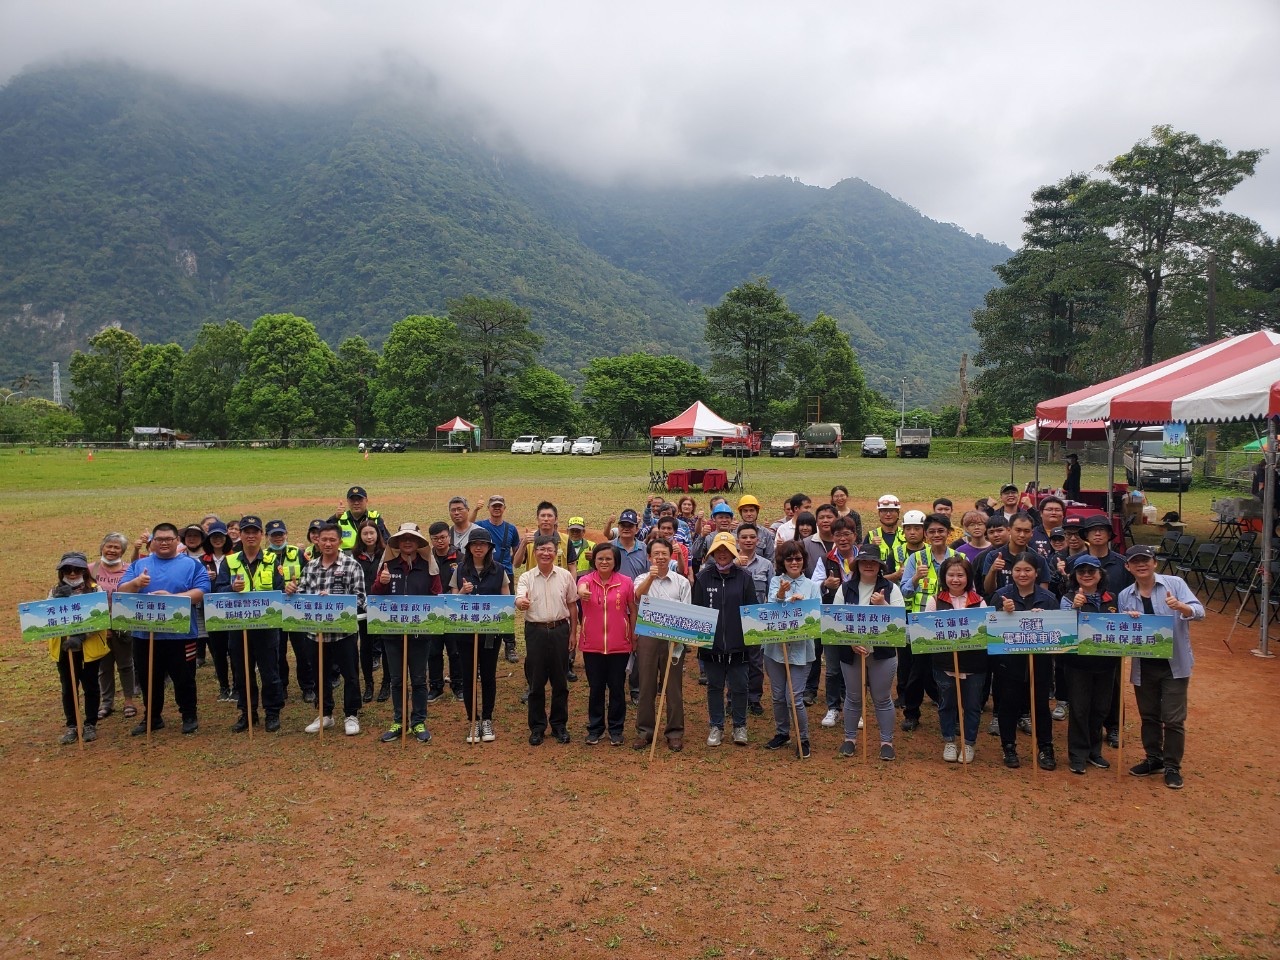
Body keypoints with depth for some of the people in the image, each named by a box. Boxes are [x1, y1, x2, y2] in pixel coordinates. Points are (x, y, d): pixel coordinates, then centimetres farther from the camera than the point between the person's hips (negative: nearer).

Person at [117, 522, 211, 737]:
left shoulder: (192, 564, 1)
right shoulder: (139, 564, 10)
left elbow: (201, 592, -10)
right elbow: (121, 592, 2)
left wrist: (171, 597, -21)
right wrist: (136, 583, -19)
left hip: (180, 634, -3)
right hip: (144, 634, 3)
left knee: (184, 678, 6)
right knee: (149, 679, 14)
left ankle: (189, 716, 20)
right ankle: (152, 717, 28)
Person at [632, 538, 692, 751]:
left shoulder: (681, 582, 4)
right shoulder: (642, 579, 4)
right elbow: (637, 596, -19)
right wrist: (651, 577, -36)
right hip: (647, 637, 0)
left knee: (673, 687, 6)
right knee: (646, 687, 7)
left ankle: (674, 732, 16)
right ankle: (644, 731, 17)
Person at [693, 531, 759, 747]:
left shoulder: (744, 578, 0)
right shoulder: (703, 578, 1)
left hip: (737, 644, 0)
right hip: (711, 643, 1)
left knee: (739, 687, 8)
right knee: (714, 686, 12)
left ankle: (740, 726, 25)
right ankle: (716, 727, 24)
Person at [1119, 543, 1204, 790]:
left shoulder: (1174, 583, -8)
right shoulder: (1124, 596, 2)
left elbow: (1199, 611, -18)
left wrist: (1180, 607, -39)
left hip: (1174, 664, -3)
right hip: (1143, 666, 4)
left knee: (1173, 719, 2)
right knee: (1149, 716, 16)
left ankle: (1172, 767, 16)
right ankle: (1154, 759, 32)